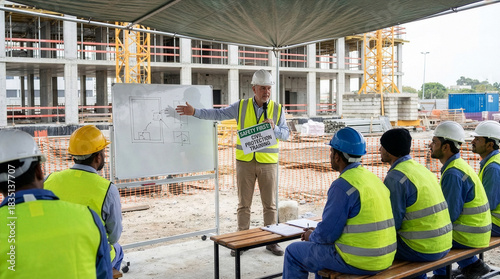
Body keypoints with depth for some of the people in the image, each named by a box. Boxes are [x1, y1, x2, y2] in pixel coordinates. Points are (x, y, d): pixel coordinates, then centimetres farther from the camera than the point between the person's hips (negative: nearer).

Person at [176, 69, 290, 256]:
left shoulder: (277, 109, 2)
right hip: (245, 162, 0)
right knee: (243, 204, 7)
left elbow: (286, 134, 1)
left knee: (269, 204, 5)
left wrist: (273, 128, -18)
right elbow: (218, 114, 3)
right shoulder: (241, 106, 2)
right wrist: (194, 112, -4)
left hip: (268, 162, 0)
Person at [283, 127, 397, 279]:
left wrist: (311, 237, 6)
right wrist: (316, 233, 18)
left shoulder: (342, 186, -19)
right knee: (321, 249, 32)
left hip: (357, 262, -8)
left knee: (293, 252, 10)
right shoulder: (374, 179, 8)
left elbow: (326, 234, -17)